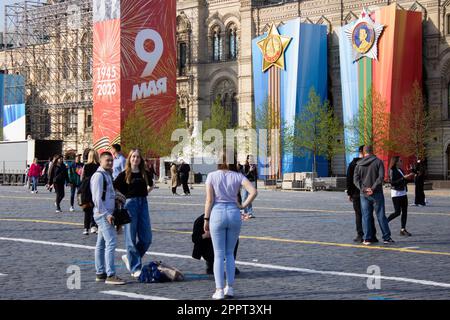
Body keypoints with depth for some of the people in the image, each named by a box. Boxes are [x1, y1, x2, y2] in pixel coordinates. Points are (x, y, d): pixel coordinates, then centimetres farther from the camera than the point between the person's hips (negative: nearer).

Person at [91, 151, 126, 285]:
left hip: (107, 214, 10)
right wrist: (106, 214, -20)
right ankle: (110, 275, -16)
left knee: (101, 244, 13)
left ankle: (100, 273, 18)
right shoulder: (99, 175, -12)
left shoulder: (107, 175, 18)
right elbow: (96, 198, -18)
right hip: (103, 214, -10)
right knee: (111, 242, -14)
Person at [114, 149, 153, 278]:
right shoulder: (124, 174, -3)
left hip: (143, 204, 4)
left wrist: (145, 192, 13)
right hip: (130, 204, -4)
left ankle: (129, 257, 24)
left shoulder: (145, 174, 8)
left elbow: (150, 185, 28)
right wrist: (123, 196, -5)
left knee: (146, 238, 3)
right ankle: (135, 268, 3)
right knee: (131, 238, -2)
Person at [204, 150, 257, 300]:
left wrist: (206, 219, 1)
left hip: (217, 213, -2)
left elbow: (209, 200, -5)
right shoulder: (238, 176, 2)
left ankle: (219, 290, 1)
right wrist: (243, 205, 0)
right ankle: (230, 288, 13)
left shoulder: (212, 176, -1)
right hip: (234, 213, 2)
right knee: (230, 253, 15)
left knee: (219, 255, 5)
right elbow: (254, 191, -12)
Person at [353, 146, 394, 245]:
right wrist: (373, 188, -15)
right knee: (381, 216, 4)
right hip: (376, 193, -2)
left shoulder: (359, 164, 5)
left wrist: (363, 188, -10)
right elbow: (381, 177, -14)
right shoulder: (378, 162, -4)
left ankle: (367, 239, 3)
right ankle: (386, 238, 7)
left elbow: (356, 179, -2)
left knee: (366, 216, 6)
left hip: (363, 194, 2)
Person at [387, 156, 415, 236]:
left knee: (404, 212, 3)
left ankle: (403, 229, 5)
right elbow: (393, 182, -20)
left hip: (403, 193, 8)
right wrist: (404, 178, -19)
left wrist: (409, 177, 7)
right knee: (397, 212, -9)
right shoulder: (392, 171, -10)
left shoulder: (400, 170, 15)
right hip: (396, 193, -8)